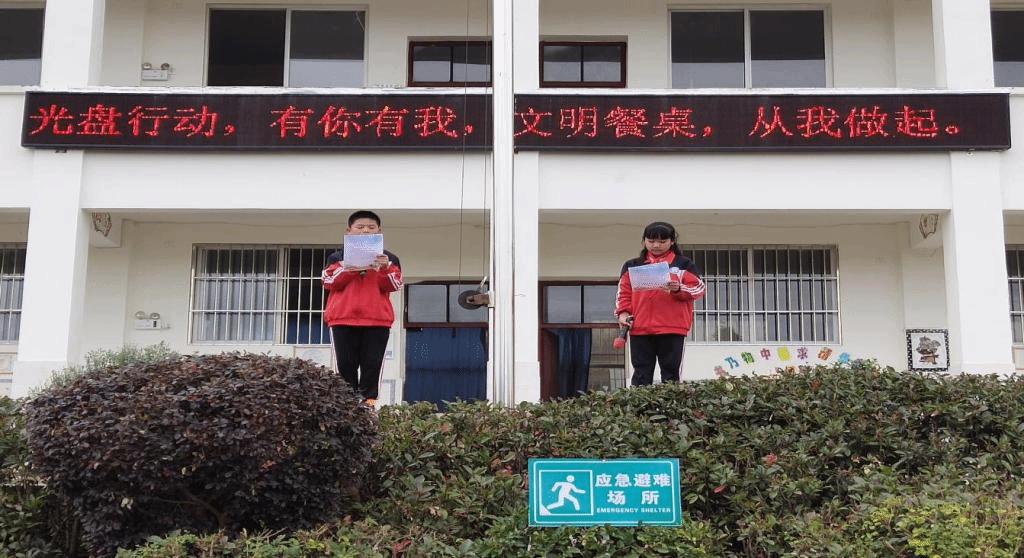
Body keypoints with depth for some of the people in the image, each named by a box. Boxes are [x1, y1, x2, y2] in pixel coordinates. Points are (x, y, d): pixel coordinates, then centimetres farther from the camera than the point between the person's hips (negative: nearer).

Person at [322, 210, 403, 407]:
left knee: (372, 364, -3)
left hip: (378, 319, 0)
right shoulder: (337, 257, 13)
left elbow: (394, 285, 2)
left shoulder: (389, 259, 13)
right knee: (346, 364, -1)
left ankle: (369, 402, -1)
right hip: (343, 318, 0)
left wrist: (384, 269, -16)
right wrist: (349, 268, -15)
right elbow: (329, 282, -1)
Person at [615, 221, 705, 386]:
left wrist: (678, 289, -14)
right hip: (640, 329, 2)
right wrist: (623, 313, -2)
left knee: (671, 373, 0)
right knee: (641, 375, 1)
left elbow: (699, 289, 4)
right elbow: (624, 293, 14)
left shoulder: (684, 264, 11)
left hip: (673, 329, -1)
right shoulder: (632, 266, 17)